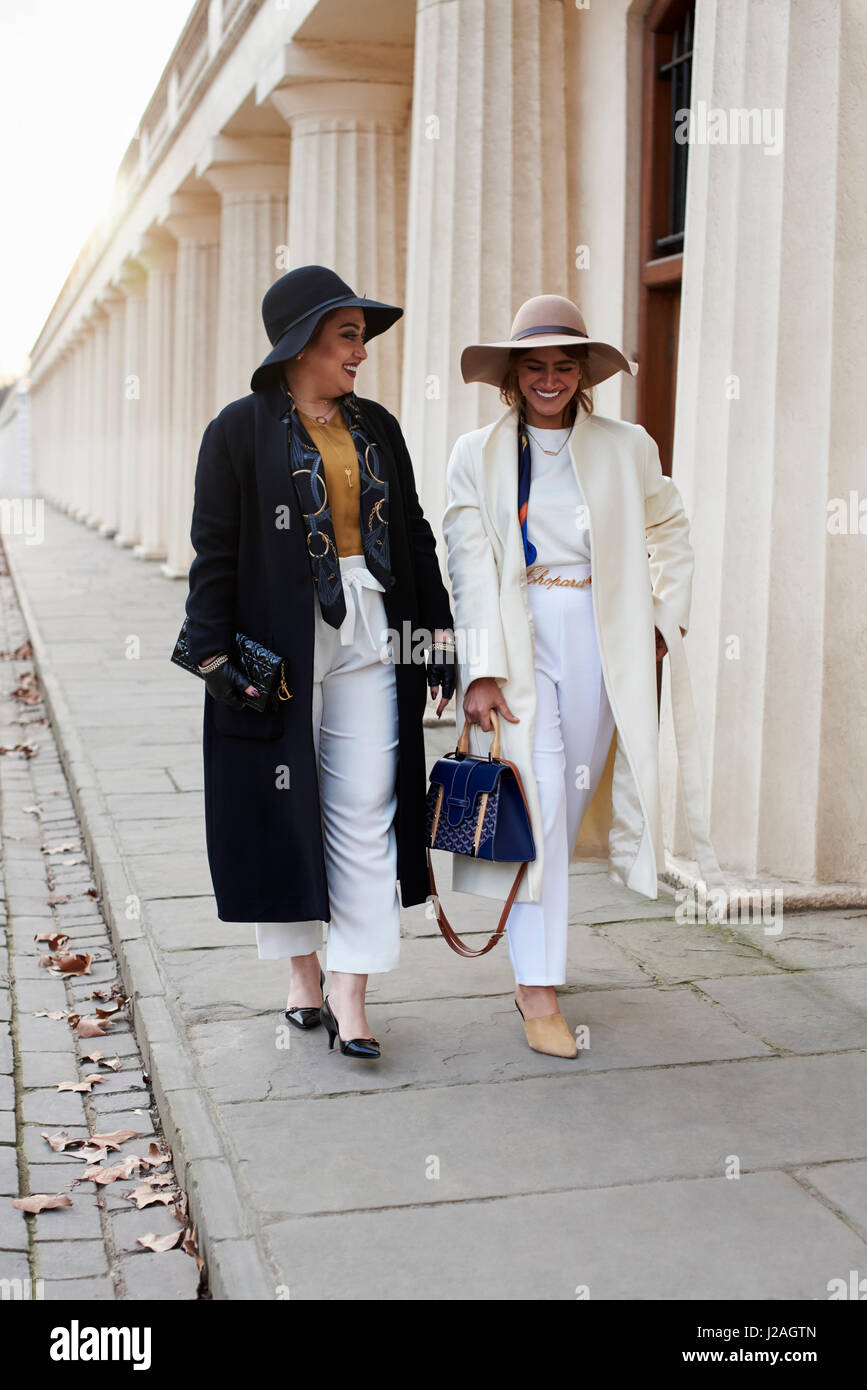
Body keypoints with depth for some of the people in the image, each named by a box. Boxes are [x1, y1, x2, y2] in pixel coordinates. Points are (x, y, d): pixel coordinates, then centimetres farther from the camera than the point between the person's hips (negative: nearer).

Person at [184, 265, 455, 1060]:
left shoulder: (377, 428, 11)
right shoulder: (242, 429, -2)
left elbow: (414, 539, 14)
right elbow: (214, 551, -4)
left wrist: (438, 635, 10)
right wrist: (216, 654, -9)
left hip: (368, 638, 3)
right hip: (277, 642, -3)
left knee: (366, 811, -3)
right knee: (284, 804, 6)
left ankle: (349, 992, 1)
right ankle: (304, 972, 22)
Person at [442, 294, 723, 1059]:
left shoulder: (628, 448, 8)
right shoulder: (478, 455, 5)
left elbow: (672, 532, 19)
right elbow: (471, 565, -2)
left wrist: (667, 619, 7)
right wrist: (481, 670, -11)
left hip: (600, 639, 2)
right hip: (519, 635, -2)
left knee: (574, 793, 5)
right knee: (538, 795, -10)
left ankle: (532, 948, 25)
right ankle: (538, 985, -5)